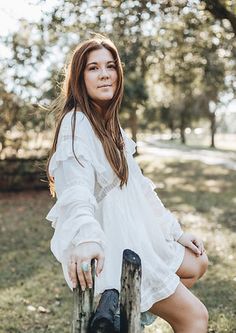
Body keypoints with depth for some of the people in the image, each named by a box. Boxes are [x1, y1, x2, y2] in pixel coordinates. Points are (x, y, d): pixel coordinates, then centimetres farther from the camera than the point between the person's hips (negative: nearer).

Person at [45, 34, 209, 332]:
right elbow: (75, 187, -35)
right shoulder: (76, 124, -18)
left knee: (197, 265, 23)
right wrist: (86, 237, -54)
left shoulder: (109, 123, 11)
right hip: (107, 247, -9)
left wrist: (175, 231, 15)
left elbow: (137, 185, 15)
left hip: (133, 234, 9)